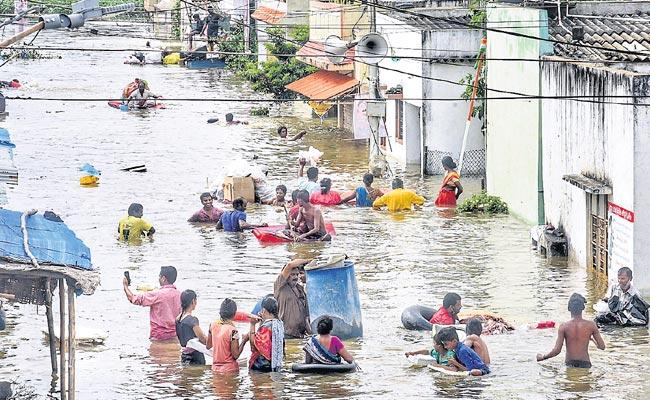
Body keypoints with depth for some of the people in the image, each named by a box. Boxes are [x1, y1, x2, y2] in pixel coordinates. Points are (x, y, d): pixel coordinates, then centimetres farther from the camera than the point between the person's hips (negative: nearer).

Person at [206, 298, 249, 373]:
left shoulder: (213, 325, 1)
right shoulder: (232, 331, -17)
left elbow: (208, 346, 14)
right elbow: (236, 355, -15)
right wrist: (244, 341, -5)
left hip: (215, 368, 6)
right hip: (229, 369, -6)